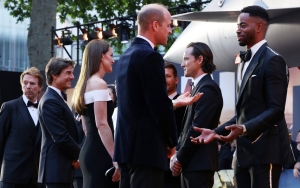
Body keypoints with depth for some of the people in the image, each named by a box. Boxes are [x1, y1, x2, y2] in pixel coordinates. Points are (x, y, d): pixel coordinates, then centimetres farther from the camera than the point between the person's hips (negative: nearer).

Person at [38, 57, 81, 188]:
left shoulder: (58, 98, 17)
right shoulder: (50, 101, -16)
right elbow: (61, 137, -21)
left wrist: (75, 157, 5)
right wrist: (80, 155, -8)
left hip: (62, 167, 10)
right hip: (57, 168, -10)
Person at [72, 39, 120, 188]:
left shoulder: (85, 83, 19)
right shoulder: (99, 84, -10)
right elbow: (102, 124, -17)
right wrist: (115, 158, -19)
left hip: (89, 150, 10)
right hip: (99, 153, -10)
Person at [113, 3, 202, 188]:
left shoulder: (126, 56, 15)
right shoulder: (150, 56, -13)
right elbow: (159, 106, -16)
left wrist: (175, 103, 22)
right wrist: (172, 142, -2)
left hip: (127, 145, 9)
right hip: (146, 146, -9)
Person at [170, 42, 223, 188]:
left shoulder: (208, 88, -11)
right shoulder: (198, 87, 19)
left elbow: (198, 128, -17)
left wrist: (179, 159, -11)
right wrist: (177, 153, 5)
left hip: (199, 162, -10)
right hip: (191, 162, 10)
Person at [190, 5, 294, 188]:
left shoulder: (272, 60, -9)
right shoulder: (245, 62, 21)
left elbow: (276, 110, -17)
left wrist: (244, 129, -29)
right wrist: (217, 131, 11)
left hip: (265, 150, -9)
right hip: (245, 152, 9)